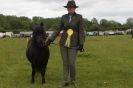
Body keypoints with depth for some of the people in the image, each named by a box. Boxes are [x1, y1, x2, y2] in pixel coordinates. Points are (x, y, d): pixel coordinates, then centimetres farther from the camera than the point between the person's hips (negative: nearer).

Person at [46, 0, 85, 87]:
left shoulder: (79, 17, -4)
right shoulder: (64, 17, 4)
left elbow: (81, 31, -7)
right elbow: (58, 30, 7)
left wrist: (81, 44, -13)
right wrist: (50, 39, -1)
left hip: (73, 44, -3)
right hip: (63, 43, 3)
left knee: (71, 64, -6)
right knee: (65, 63, 6)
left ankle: (73, 80, 17)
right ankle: (65, 81, 17)